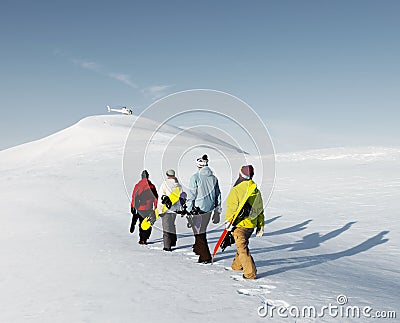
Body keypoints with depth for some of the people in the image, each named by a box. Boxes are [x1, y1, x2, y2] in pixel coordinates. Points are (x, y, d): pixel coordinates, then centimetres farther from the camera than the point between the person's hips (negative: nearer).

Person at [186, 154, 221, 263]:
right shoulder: (213, 178, 7)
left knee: (199, 233, 3)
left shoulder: (195, 177, -11)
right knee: (202, 230, 24)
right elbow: (218, 196, 11)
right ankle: (198, 248, 41)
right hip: (209, 209, 6)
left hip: (198, 209, -6)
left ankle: (205, 257, 4)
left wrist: (189, 211, -6)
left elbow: (191, 195, -11)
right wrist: (217, 212, 18)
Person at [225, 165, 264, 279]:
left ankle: (250, 273, -1)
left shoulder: (236, 190, -16)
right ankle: (237, 265, 40)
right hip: (252, 225, 7)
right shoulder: (257, 192, 4)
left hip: (240, 225, -7)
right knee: (243, 244, 24)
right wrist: (260, 226, 18)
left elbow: (231, 209, -15)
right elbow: (260, 210, 11)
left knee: (242, 248, 0)